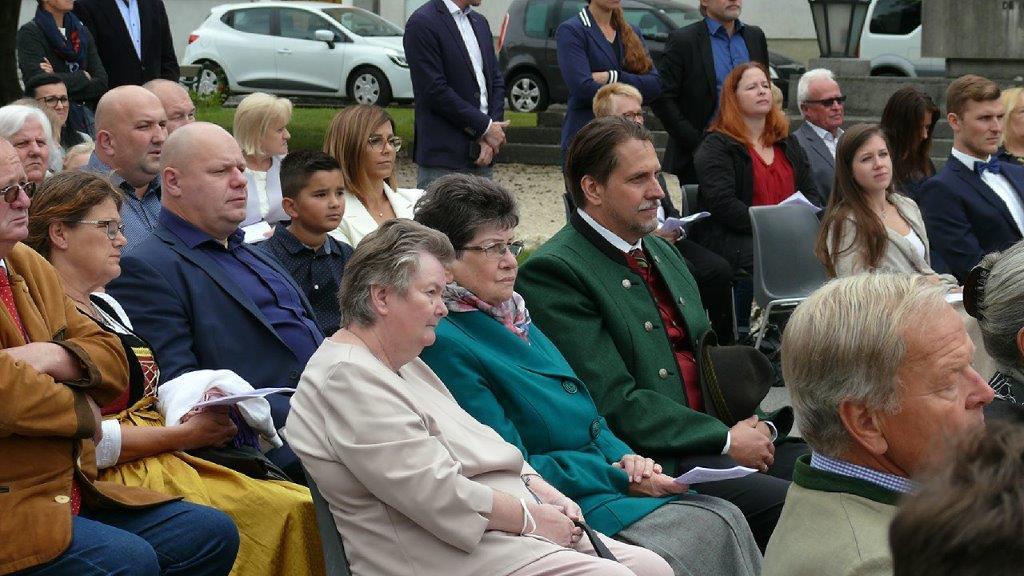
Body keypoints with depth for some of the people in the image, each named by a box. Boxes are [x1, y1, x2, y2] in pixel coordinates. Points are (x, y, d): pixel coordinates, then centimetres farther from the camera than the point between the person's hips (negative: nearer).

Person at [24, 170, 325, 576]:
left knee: (300, 506, -10)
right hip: (119, 479, -9)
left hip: (166, 464, 10)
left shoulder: (107, 306, 19)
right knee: (291, 512, -20)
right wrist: (184, 434, -11)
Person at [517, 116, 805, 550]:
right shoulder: (553, 272, -10)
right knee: (791, 506, -27)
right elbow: (614, 402, -16)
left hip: (723, 434, 9)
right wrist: (726, 442, -13)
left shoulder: (662, 252, 20)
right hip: (655, 460, -9)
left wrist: (754, 425, 0)